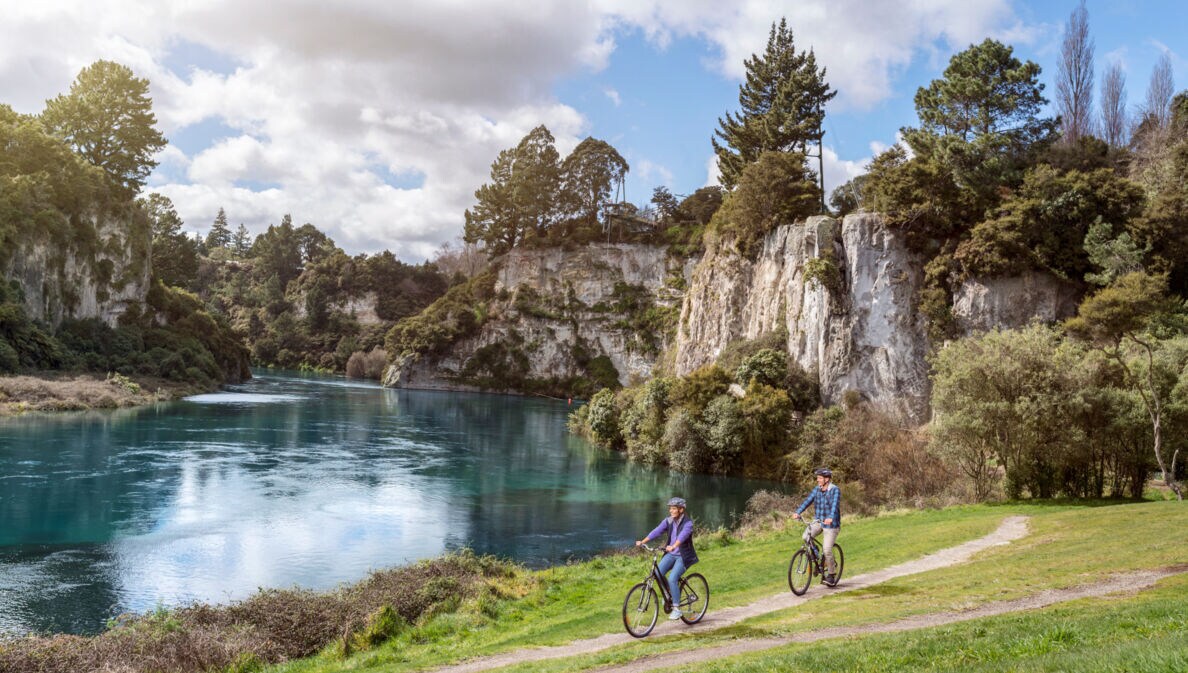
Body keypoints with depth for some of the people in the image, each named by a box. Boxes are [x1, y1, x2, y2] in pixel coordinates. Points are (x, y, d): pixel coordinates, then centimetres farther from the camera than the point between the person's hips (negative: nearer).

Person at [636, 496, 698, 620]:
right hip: (671, 554, 5)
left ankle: (677, 609, -10)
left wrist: (673, 546, -50)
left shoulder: (688, 523, -14)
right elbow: (657, 531, -7)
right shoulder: (668, 521, 3)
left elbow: (683, 536, -32)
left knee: (672, 579, -22)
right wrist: (642, 541, -20)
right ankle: (668, 592, 14)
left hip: (683, 556, -5)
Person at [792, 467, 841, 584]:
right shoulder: (817, 489, 3)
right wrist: (797, 512, -21)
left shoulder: (835, 490, -14)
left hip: (831, 524, -5)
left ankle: (831, 574, 13)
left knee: (827, 549, -9)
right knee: (806, 536, -18)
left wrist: (830, 518, -47)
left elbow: (835, 504, -29)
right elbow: (808, 500, -7)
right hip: (818, 522, 5)